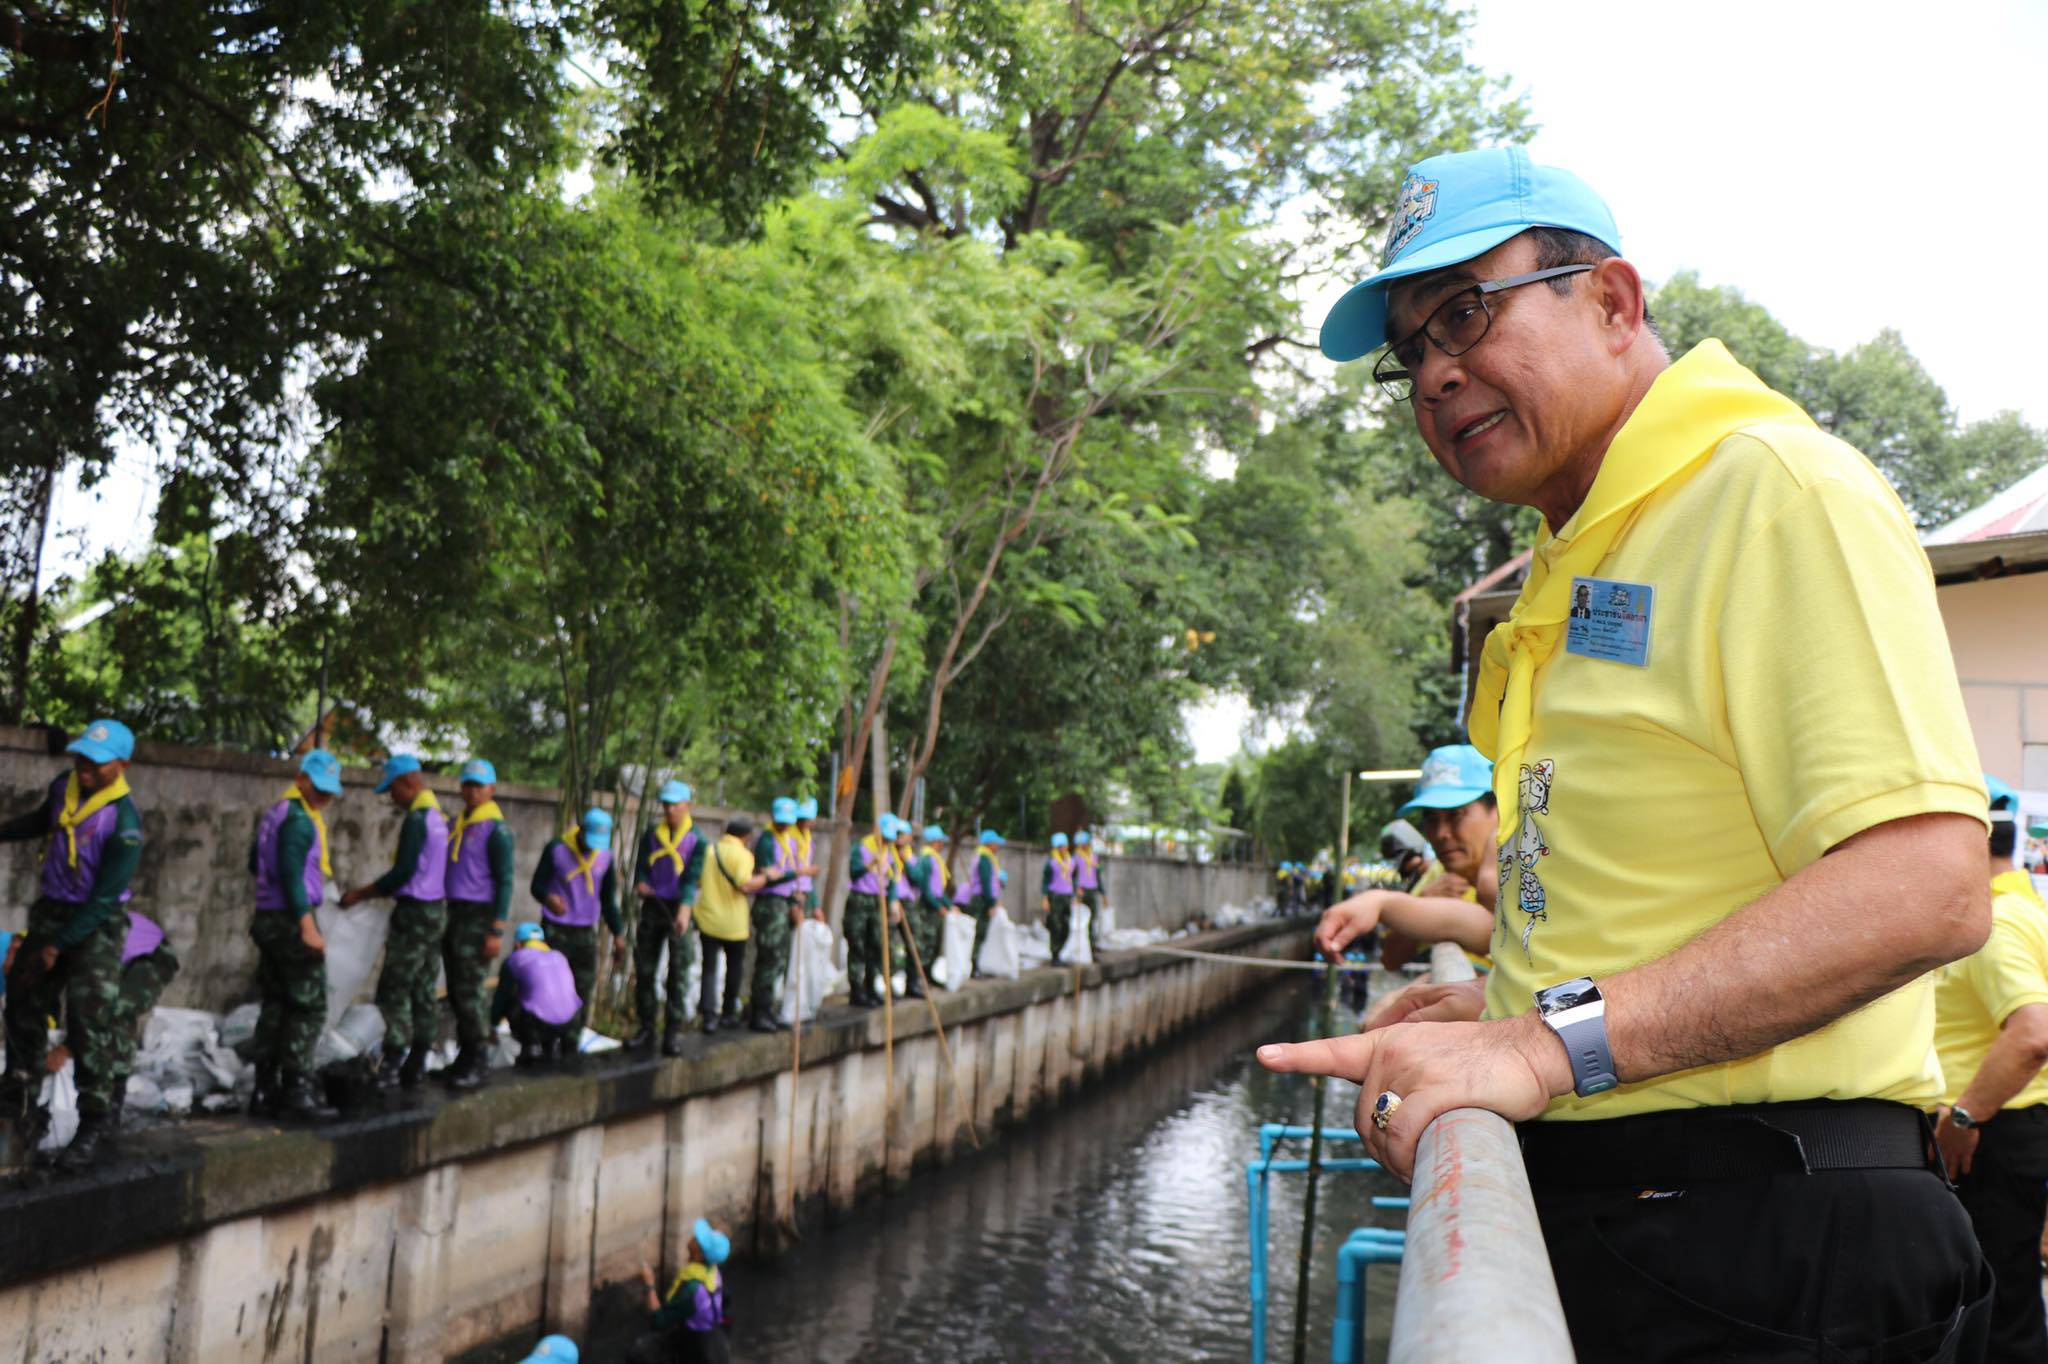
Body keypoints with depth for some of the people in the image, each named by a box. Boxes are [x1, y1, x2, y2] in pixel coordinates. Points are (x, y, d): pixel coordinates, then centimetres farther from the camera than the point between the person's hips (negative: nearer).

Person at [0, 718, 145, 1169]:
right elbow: (40, 820, 25)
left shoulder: (124, 821, -23)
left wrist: (58, 946, -20)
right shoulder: (63, 787, -2)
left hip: (96, 924, -7)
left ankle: (94, 1124, 1)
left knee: (90, 1022, -9)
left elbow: (104, 897, -22)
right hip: (49, 911, 8)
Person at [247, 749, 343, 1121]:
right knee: (310, 1006, -5)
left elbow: (256, 864, 25)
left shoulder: (275, 814, 16)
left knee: (275, 1004, 12)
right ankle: (297, 1090, -6)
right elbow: (292, 874, -22)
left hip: (269, 919, 10)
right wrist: (307, 925, -24)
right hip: (291, 921, -10)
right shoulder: (299, 819, -14)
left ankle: (265, 1091, 15)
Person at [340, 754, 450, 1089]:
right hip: (437, 910, 9)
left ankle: (392, 1063, -5)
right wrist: (375, 890, 19)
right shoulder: (440, 817, 12)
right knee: (424, 991, 10)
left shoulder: (416, 819, -15)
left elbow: (403, 873, -18)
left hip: (414, 912, -9)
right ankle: (416, 1066, 14)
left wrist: (362, 894, -8)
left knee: (394, 989, -4)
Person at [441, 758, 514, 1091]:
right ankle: (465, 1056, 19)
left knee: (469, 991, -9)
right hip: (452, 914, 8)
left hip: (478, 917, -8)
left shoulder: (497, 830, -9)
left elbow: (505, 882, -12)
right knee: (456, 992, 10)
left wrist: (497, 932, -17)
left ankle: (480, 1063, -2)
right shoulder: (456, 826, 15)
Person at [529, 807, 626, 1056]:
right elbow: (536, 885, -3)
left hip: (586, 933, 4)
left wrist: (618, 935, 6)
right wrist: (548, 897, -27)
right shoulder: (556, 849, -6)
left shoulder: (605, 857, 5)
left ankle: (570, 1049, 13)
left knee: (583, 990, 3)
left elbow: (609, 900, 12)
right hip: (555, 931, -4)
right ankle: (550, 1048, -3)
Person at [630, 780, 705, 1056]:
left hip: (678, 909, -4)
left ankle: (674, 1033, 0)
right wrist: (640, 883, -15)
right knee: (644, 969, 6)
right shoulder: (651, 835, 9)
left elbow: (692, 878, -11)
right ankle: (646, 1028, 17)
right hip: (652, 907, 4)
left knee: (678, 972, -4)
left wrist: (684, 910, -24)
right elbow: (642, 867, 9)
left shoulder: (696, 839, -2)